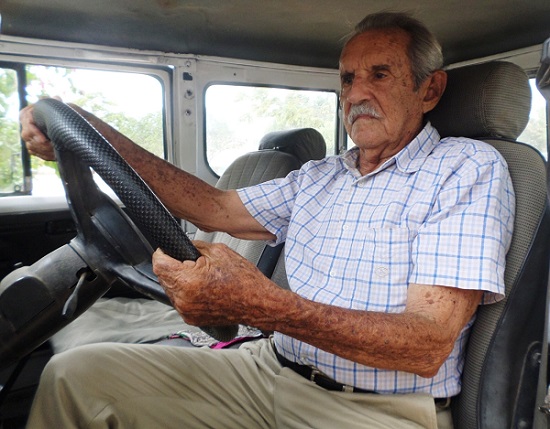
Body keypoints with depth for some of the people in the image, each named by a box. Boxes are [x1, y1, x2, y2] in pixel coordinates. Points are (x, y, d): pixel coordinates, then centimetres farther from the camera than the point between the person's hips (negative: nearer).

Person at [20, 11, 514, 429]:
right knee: (76, 371, -4)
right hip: (270, 371, 6)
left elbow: (429, 346, -18)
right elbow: (214, 208, 9)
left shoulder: (469, 167, -7)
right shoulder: (319, 176, 12)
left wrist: (263, 305, -33)